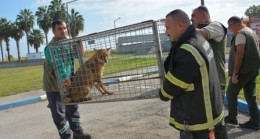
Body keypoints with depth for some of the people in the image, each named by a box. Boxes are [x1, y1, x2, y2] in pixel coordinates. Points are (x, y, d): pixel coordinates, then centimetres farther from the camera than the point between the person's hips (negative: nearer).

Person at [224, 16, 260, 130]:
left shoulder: (240, 34, -14)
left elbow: (239, 54, -21)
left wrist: (235, 73, -21)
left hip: (243, 70, -9)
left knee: (231, 93, 6)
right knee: (250, 96, 11)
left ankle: (231, 118, 15)